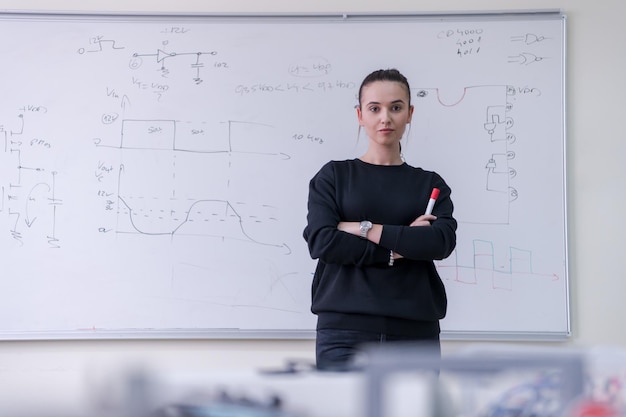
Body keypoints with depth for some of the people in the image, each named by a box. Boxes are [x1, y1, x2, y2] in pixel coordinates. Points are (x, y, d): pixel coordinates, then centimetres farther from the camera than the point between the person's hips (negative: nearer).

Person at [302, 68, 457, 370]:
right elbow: (321, 241, -6)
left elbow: (442, 242, -6)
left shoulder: (430, 184, 13)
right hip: (345, 329, -1)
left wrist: (366, 229, -8)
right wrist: (397, 250, -7)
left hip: (415, 332, 2)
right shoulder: (334, 175, 9)